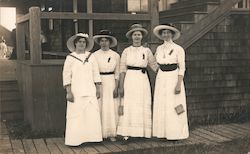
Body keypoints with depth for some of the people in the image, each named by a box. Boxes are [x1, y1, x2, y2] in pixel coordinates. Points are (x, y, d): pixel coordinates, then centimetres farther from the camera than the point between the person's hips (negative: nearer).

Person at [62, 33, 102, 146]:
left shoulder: (91, 57, 11)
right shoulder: (70, 58, 4)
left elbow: (96, 74, 12)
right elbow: (66, 76, 0)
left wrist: (98, 89, 6)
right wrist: (69, 92, -8)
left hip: (90, 92, 3)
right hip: (76, 92, -2)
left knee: (92, 114, -2)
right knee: (76, 115, -5)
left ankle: (92, 137, 8)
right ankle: (75, 140, 1)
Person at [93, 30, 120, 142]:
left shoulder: (115, 55, 4)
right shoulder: (95, 55, 1)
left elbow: (117, 74, 5)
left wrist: (116, 88, -2)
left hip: (111, 82, 1)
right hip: (98, 83, -1)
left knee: (111, 108, 1)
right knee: (99, 108, -1)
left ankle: (112, 133, 10)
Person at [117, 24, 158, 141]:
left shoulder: (147, 51, 9)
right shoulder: (126, 51, 4)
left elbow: (155, 66, 11)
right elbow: (122, 70, 2)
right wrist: (121, 86, -4)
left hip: (142, 81, 2)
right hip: (129, 80, -2)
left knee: (143, 107, 2)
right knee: (128, 107, -4)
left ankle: (143, 133, 9)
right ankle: (126, 134, -2)